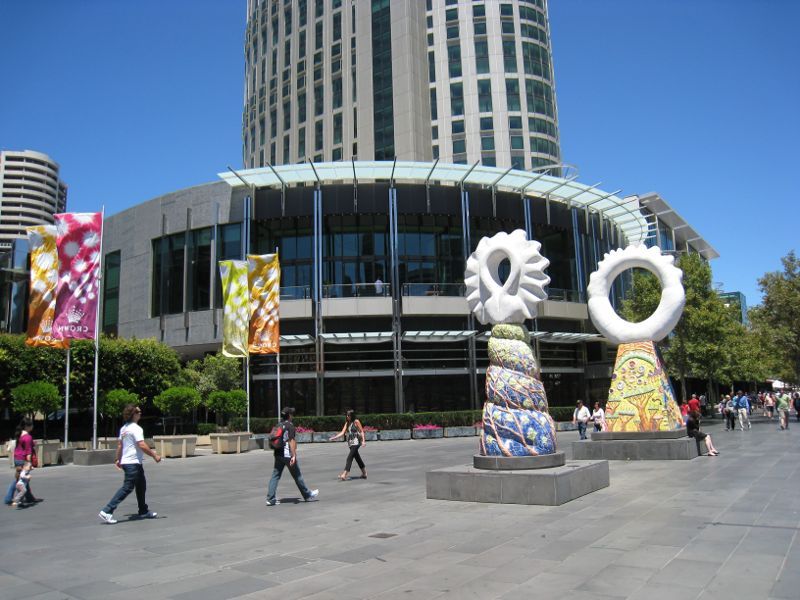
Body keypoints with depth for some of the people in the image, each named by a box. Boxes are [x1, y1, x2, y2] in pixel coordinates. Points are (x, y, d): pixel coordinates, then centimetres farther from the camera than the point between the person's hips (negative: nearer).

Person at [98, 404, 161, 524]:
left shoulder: (124, 428, 11)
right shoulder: (136, 429, -17)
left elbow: (119, 445, 16)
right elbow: (142, 445, -23)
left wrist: (118, 459, 24)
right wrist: (154, 456, -16)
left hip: (126, 461, 10)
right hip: (133, 463, -10)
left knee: (141, 486, 16)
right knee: (127, 488, -7)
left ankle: (144, 511, 24)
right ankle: (107, 511, -9)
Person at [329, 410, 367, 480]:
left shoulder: (356, 422, -6)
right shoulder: (347, 423, 12)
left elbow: (361, 431, -6)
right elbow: (342, 433, 5)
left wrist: (363, 441, -15)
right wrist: (334, 437, -7)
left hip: (356, 442, -7)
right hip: (350, 443, 7)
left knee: (349, 457, -17)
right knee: (357, 458, 14)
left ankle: (345, 474, -22)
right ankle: (364, 473, 26)